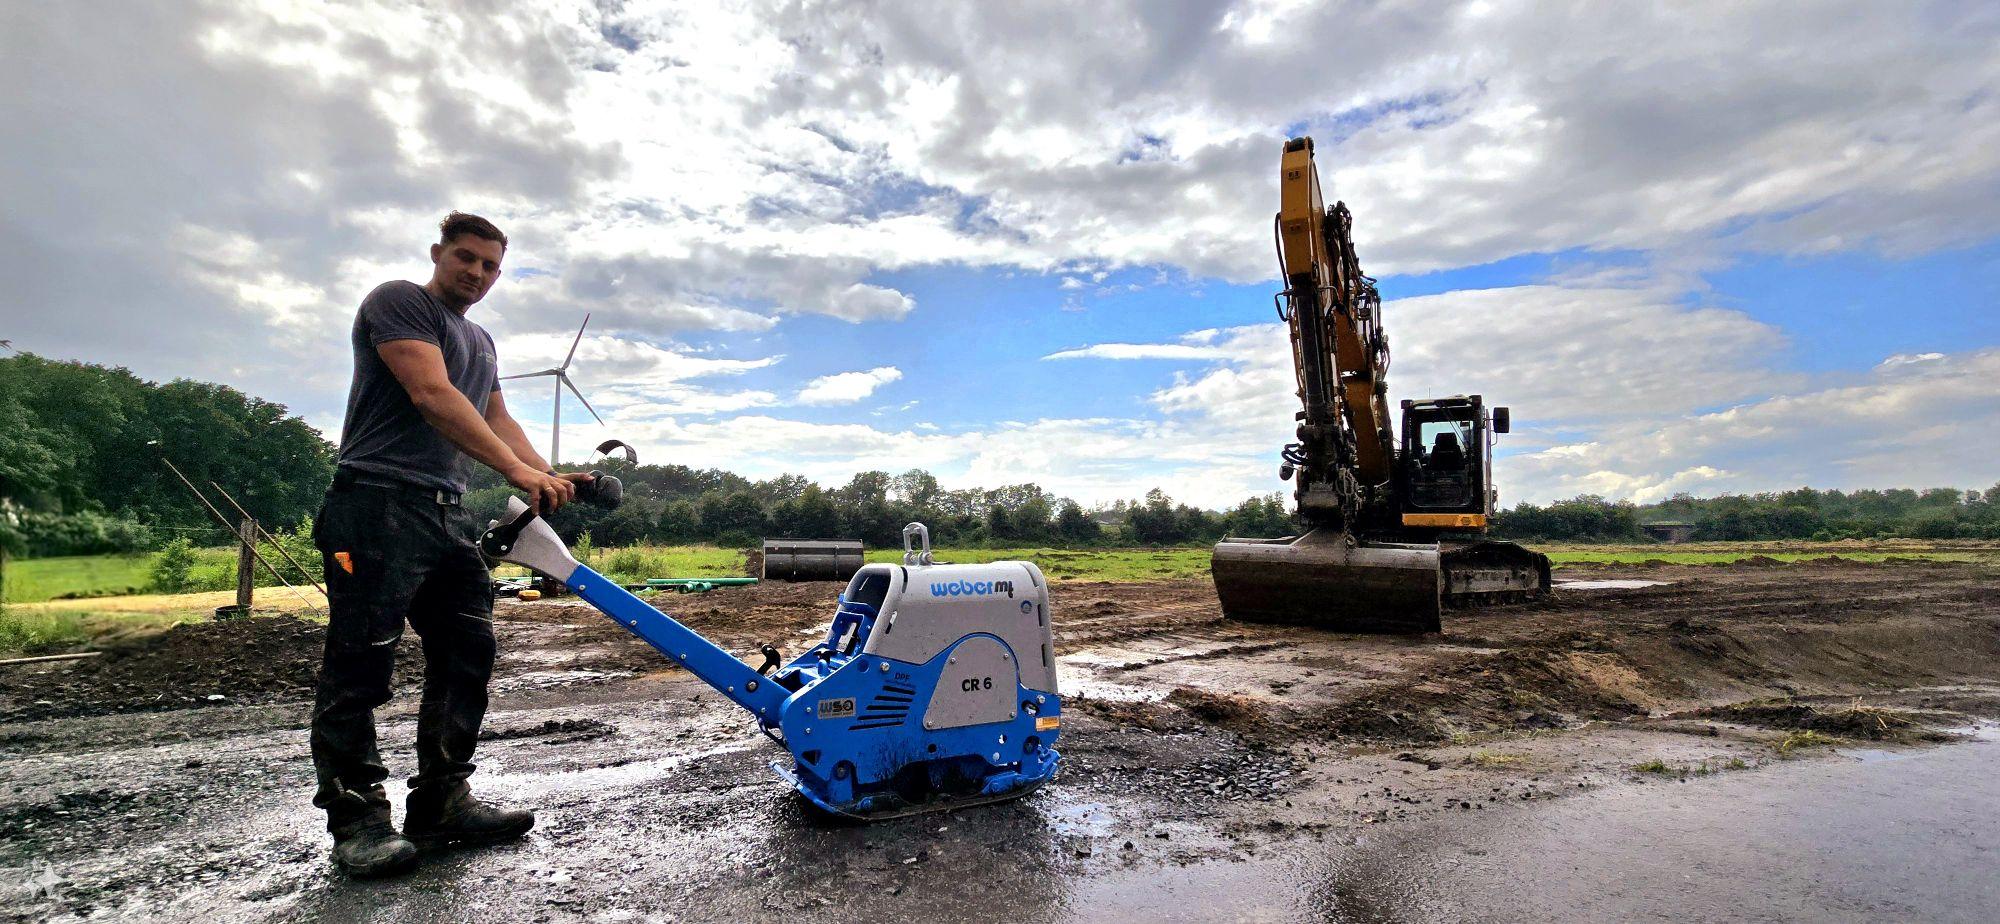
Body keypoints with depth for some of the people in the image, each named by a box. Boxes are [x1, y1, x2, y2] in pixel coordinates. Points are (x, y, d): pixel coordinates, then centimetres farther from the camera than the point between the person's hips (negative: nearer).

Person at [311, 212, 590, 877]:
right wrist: (519, 470, -23)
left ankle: (441, 802, 15)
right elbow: (433, 394, -16)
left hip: (448, 516, 9)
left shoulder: (481, 344, 25)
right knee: (362, 664, -4)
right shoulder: (397, 301, -1)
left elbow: (497, 422, 16)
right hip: (380, 504, -8)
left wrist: (550, 478, -2)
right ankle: (356, 816, 5)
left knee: (467, 654, 6)